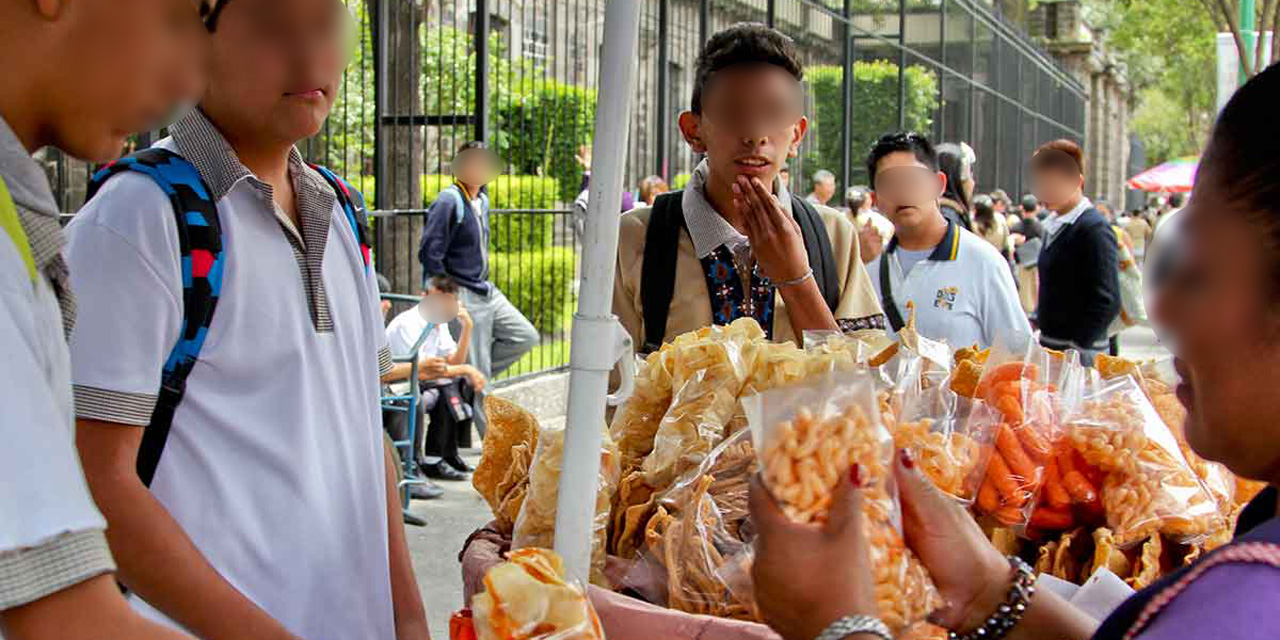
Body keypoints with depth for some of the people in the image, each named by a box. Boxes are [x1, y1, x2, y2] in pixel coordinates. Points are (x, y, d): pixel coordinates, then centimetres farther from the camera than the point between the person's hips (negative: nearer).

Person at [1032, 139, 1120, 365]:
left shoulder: (1094, 229, -14)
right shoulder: (1054, 226, 13)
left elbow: (1107, 303, -19)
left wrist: (1077, 349, -20)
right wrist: (1037, 319, 11)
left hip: (1079, 353, -8)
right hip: (1051, 346, 8)